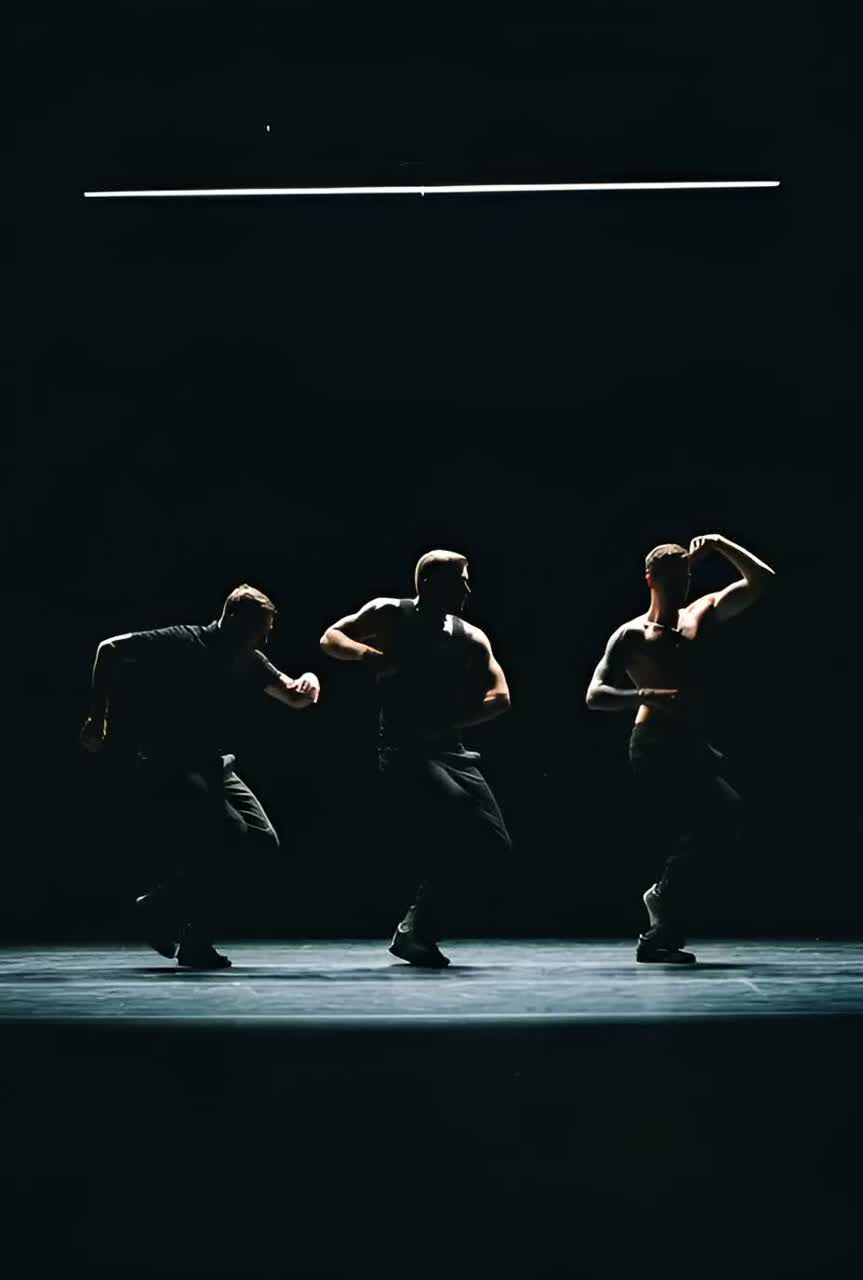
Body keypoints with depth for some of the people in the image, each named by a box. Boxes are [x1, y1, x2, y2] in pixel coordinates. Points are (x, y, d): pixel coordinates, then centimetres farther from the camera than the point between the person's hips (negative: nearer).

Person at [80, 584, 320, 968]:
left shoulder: (249, 662, 7)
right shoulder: (183, 643, -14)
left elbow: (294, 698, 10)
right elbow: (110, 649, -11)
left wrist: (309, 680, -14)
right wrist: (99, 715, -13)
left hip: (210, 763, 8)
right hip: (168, 764, -8)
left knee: (262, 839, -3)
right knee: (230, 834, -23)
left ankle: (162, 906, 6)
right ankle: (194, 942, -6)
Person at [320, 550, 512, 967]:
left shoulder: (470, 638, 8)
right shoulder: (388, 614, 1)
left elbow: (500, 697, 0)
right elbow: (331, 638, 5)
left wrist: (448, 720, -16)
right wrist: (366, 653, -17)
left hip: (449, 749, 6)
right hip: (403, 750, -6)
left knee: (495, 844, -1)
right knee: (459, 829, -26)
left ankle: (416, 929, 13)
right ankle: (416, 932, -11)